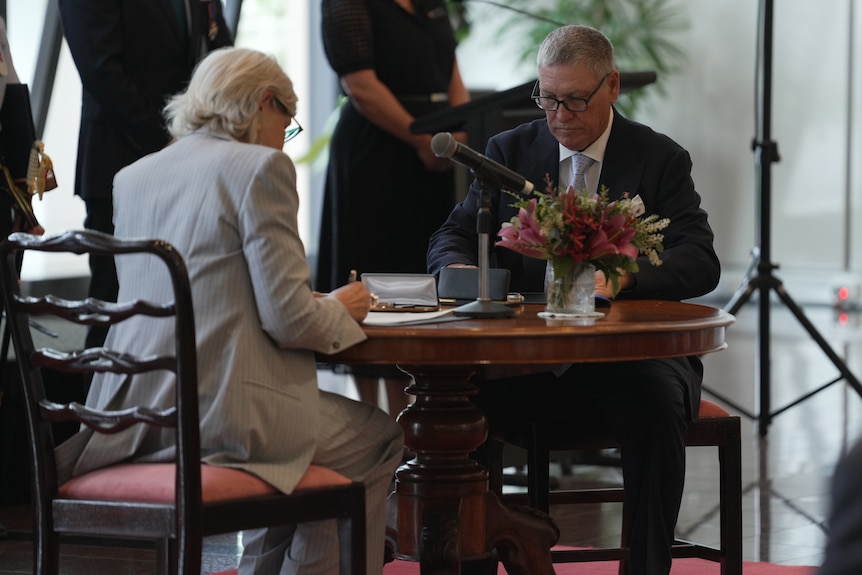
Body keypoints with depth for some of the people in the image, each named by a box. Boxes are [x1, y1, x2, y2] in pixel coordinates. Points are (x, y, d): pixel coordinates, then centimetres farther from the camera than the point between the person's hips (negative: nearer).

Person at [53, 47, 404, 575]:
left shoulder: (132, 177, 15)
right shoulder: (260, 167, -6)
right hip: (222, 414, -8)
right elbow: (288, 320, -12)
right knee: (380, 438, 18)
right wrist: (338, 310, 10)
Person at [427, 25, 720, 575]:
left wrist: (623, 278, -30)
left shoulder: (659, 159, 3)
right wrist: (461, 269, -18)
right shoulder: (509, 151, 11)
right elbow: (451, 238, 8)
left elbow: (700, 262, -9)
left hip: (629, 350, -2)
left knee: (657, 401, -36)